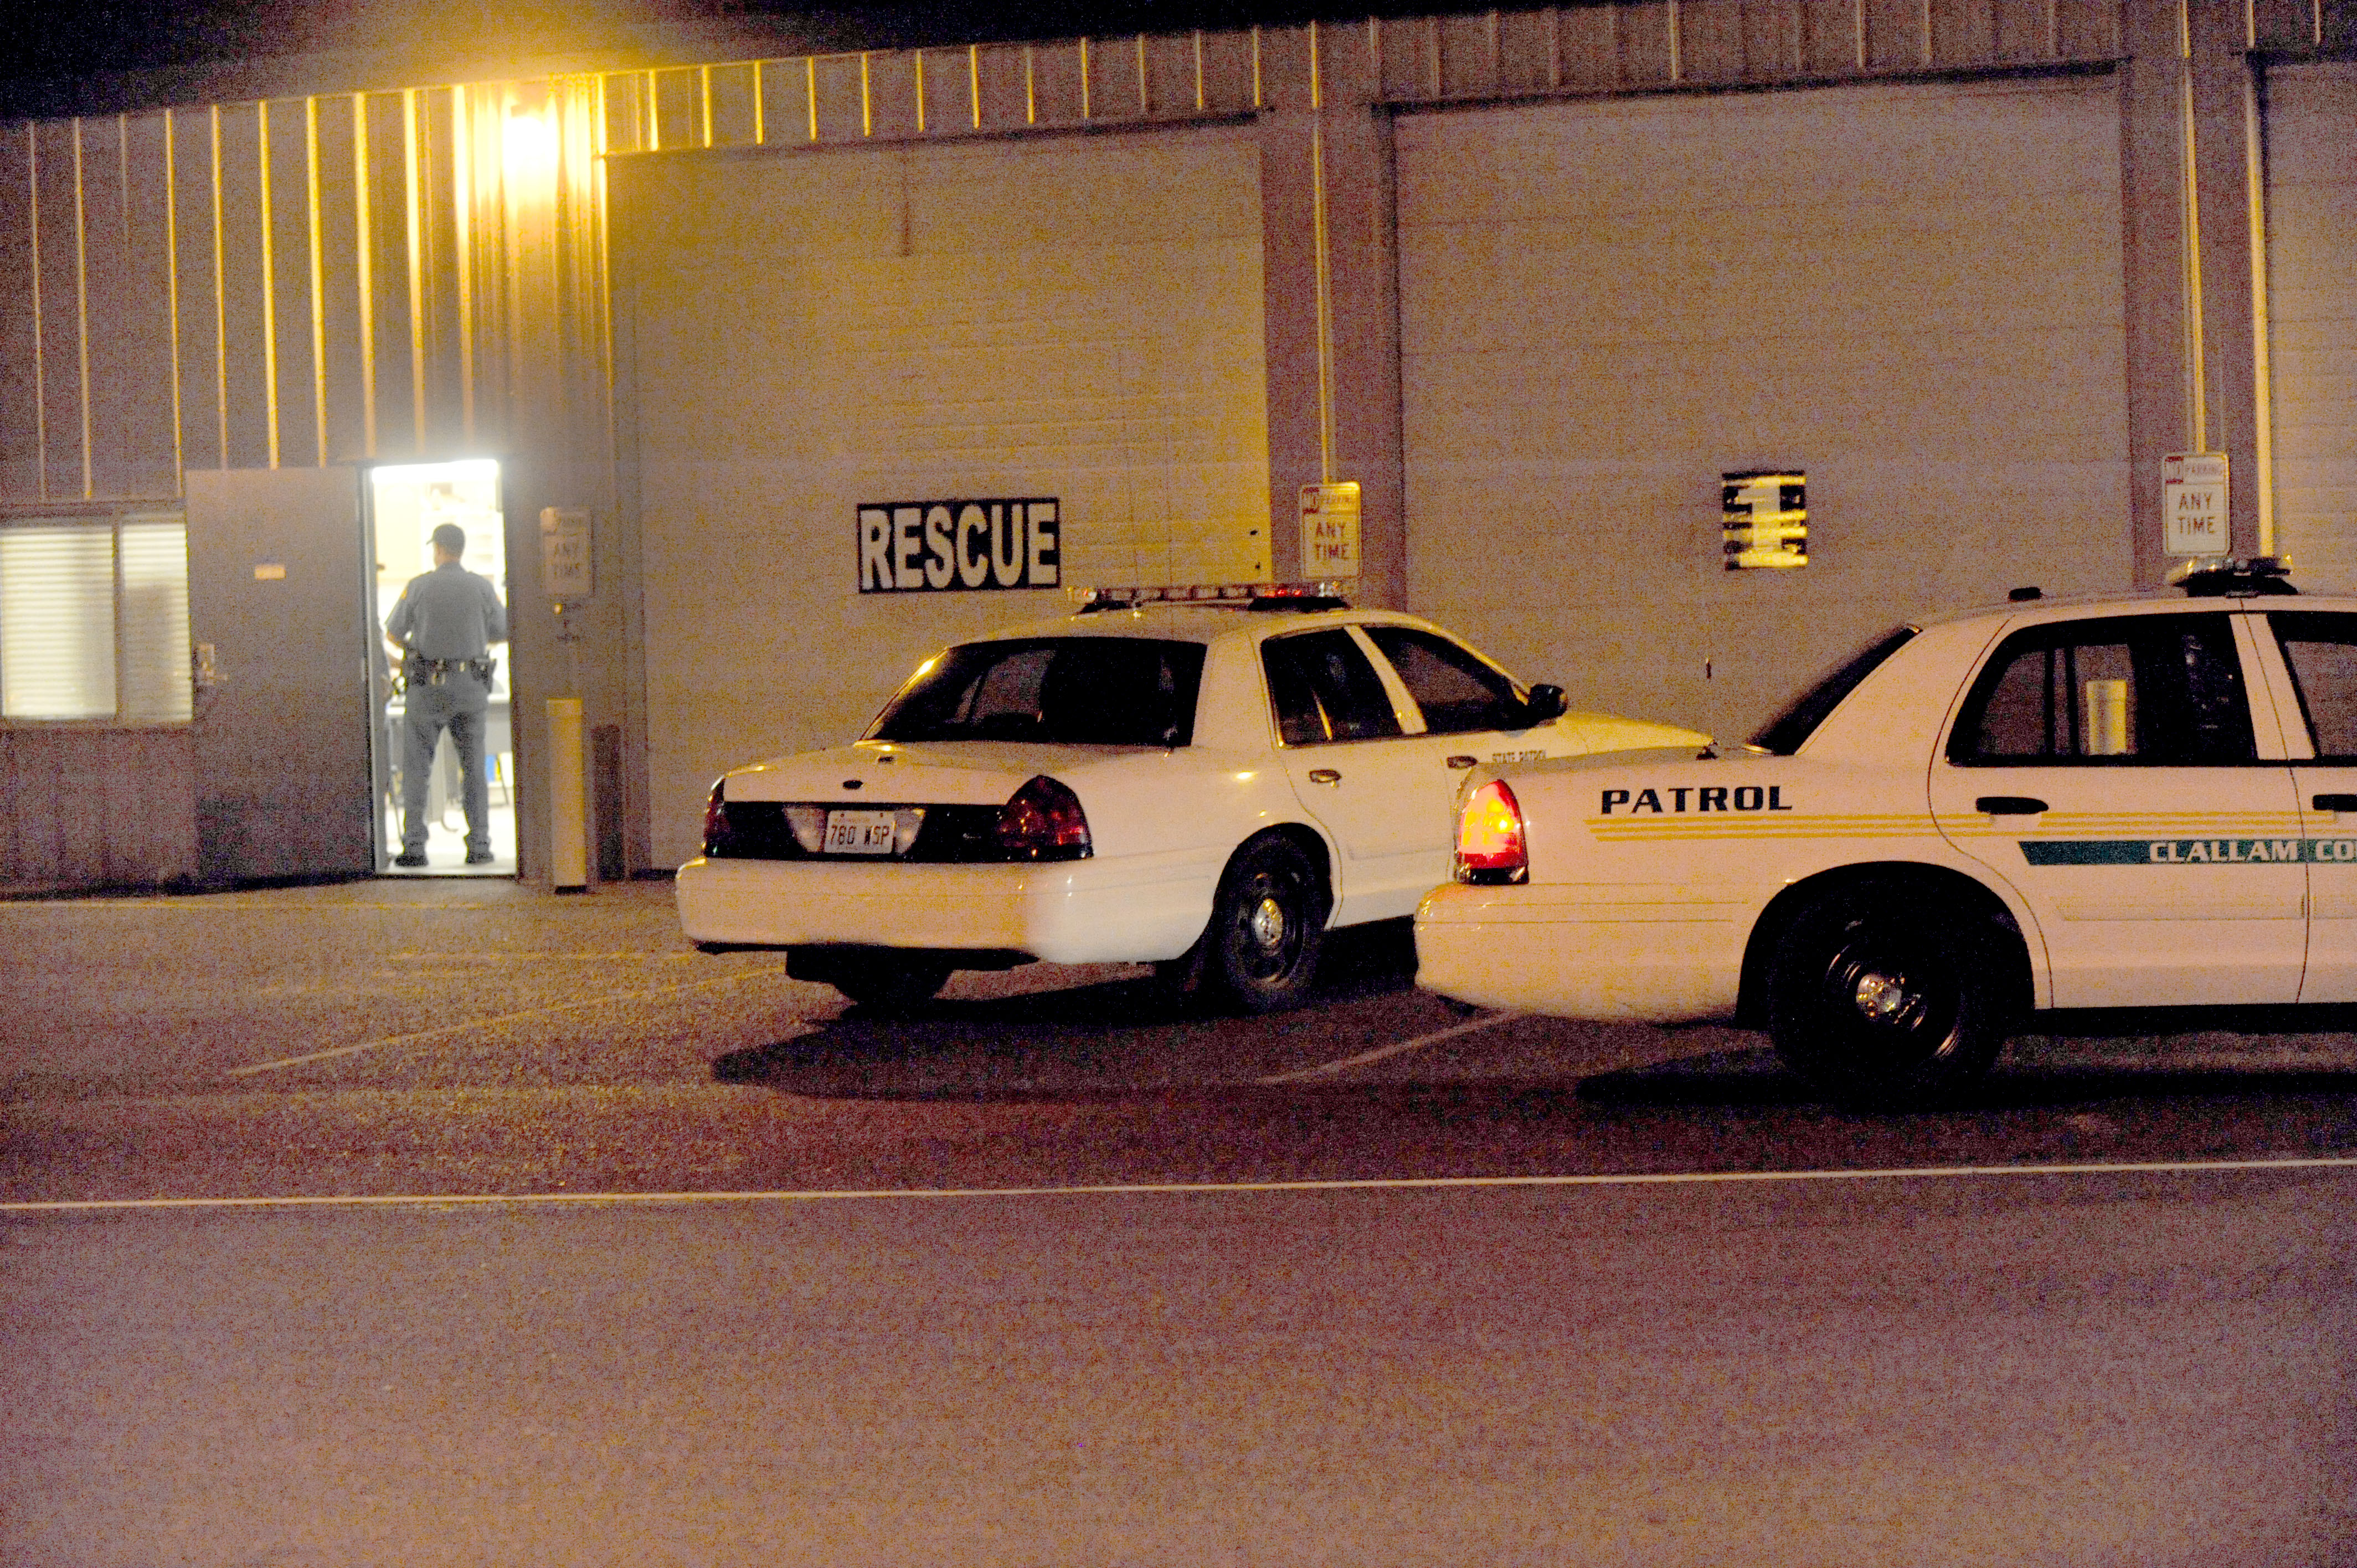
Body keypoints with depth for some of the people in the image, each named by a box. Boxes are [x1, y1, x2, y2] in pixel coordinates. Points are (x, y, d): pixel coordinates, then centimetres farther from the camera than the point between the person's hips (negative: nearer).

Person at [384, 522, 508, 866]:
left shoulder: (419, 586, -5)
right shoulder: (483, 587, 0)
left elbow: (392, 634, 2)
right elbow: (503, 633, 9)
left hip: (427, 686, -2)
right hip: (471, 688, 2)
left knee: (416, 769, 4)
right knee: (474, 769, 9)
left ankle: (414, 847, -2)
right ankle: (479, 845, 6)